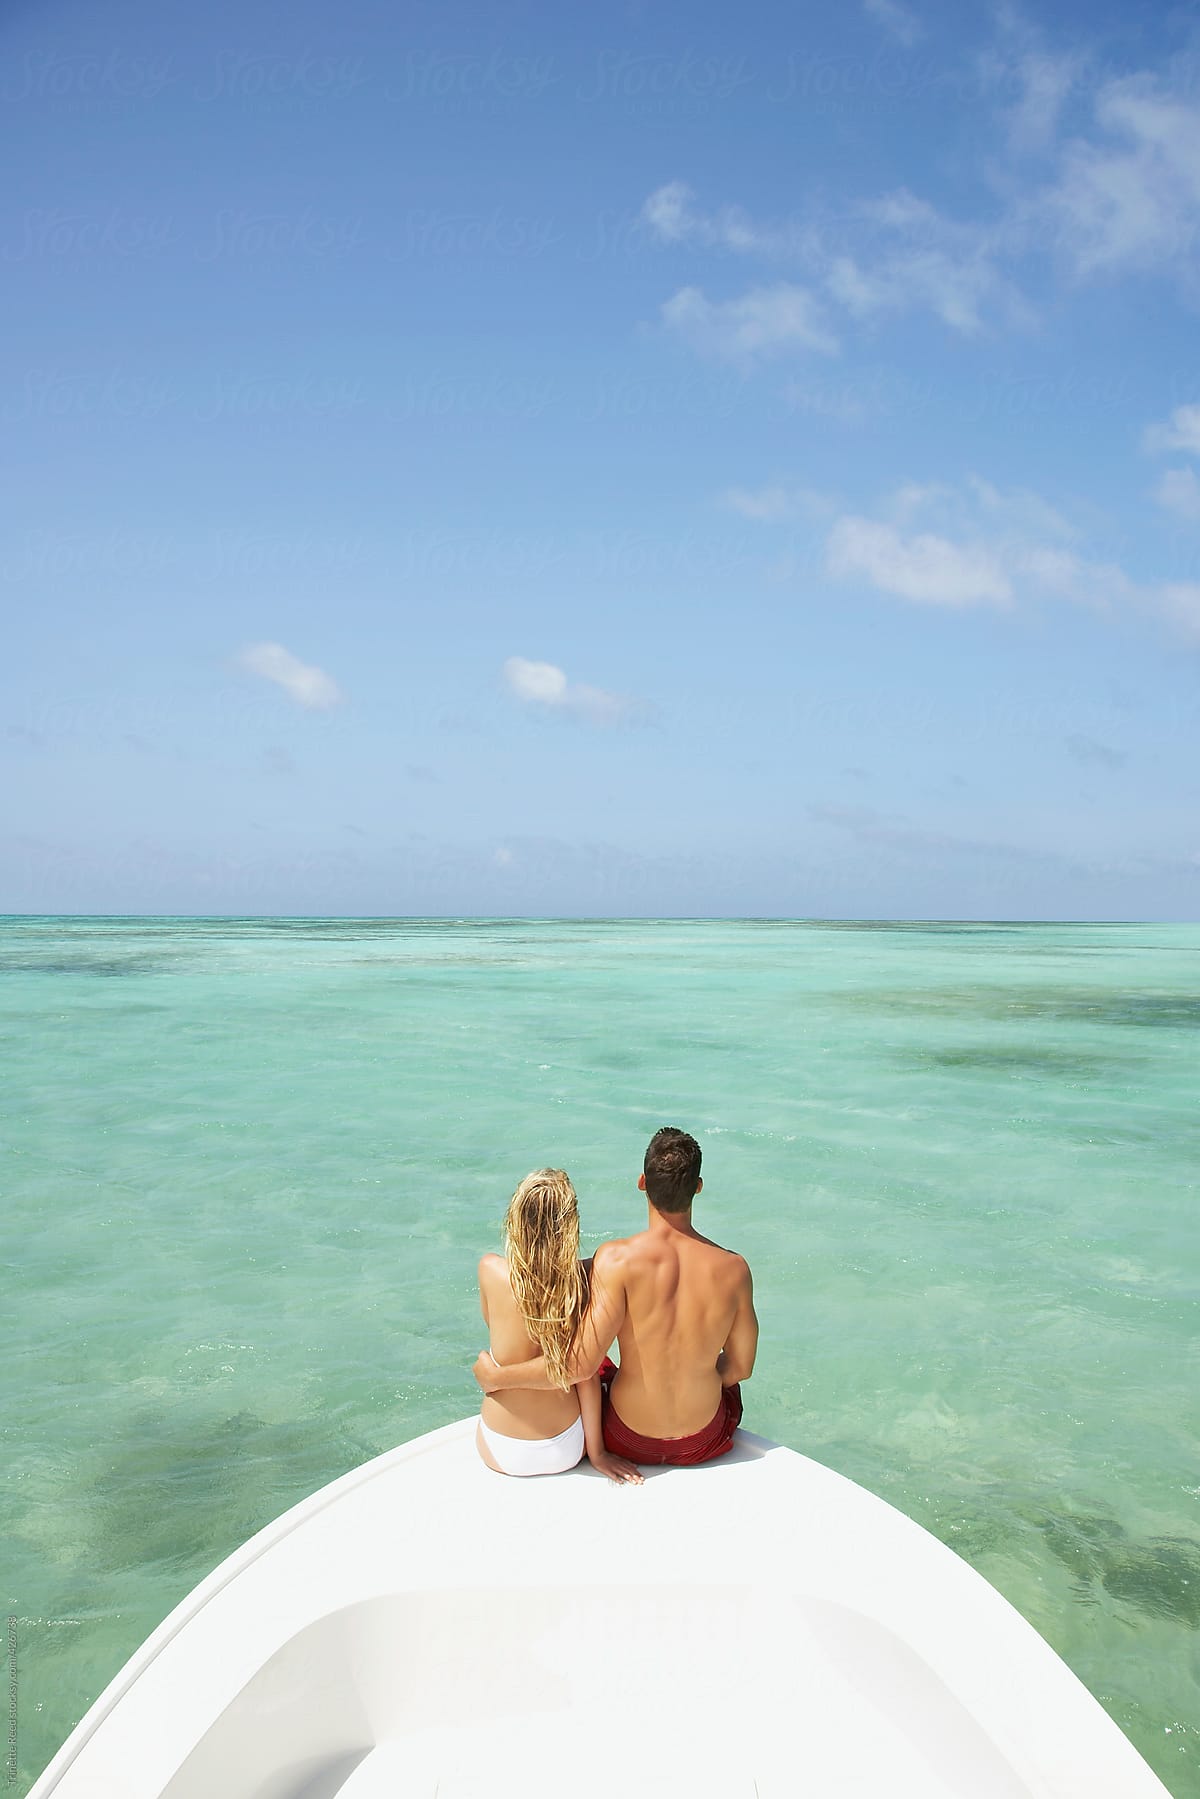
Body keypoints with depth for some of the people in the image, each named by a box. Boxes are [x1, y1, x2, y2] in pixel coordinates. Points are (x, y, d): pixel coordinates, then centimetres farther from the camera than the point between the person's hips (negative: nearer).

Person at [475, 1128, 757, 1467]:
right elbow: (740, 1367, -3)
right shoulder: (733, 1269, -16)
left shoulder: (616, 1260, -25)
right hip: (705, 1441, 2)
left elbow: (580, 1365, -27)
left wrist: (496, 1378, -14)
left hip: (628, 1441, -1)